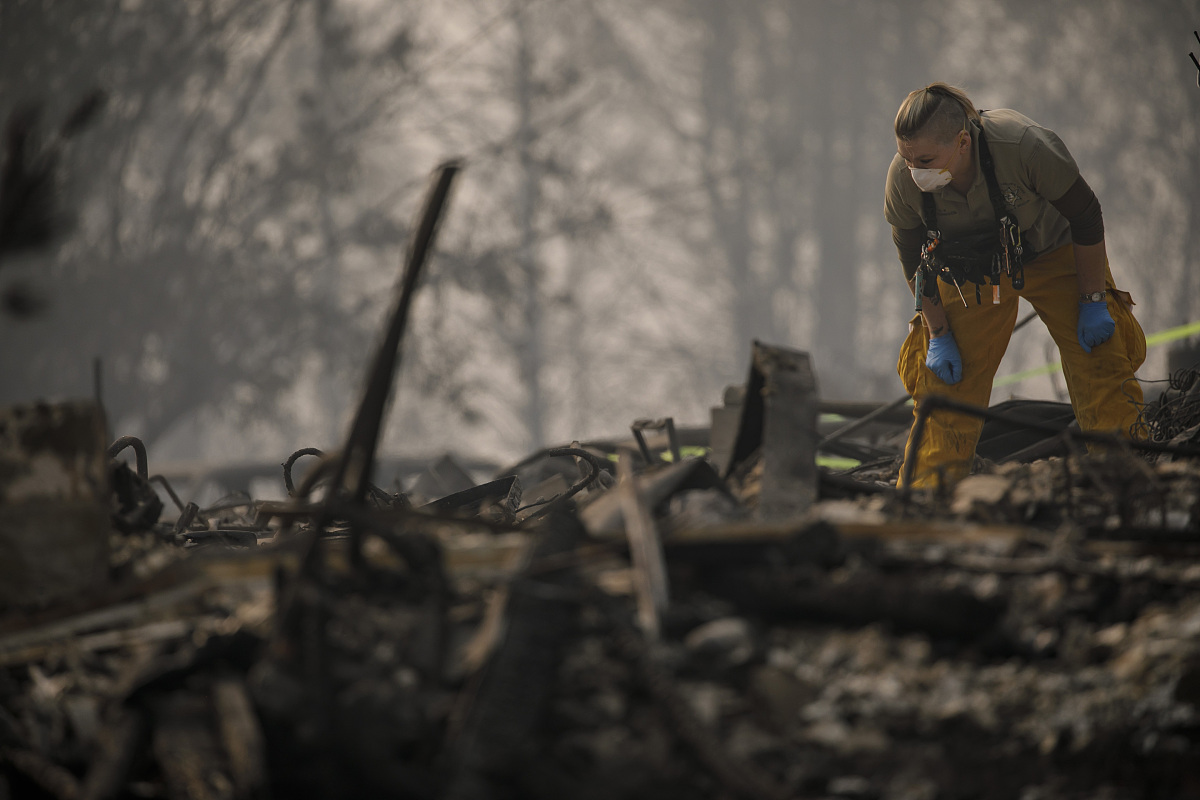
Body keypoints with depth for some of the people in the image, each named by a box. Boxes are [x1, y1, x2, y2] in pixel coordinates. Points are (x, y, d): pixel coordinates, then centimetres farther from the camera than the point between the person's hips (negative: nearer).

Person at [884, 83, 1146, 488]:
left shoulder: (1026, 147, -38)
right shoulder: (902, 180, -29)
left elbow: (1086, 218, -21)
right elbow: (914, 260, -8)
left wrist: (1094, 302, -14)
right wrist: (938, 335, -5)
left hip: (1054, 256, -2)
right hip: (970, 271, 2)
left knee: (1100, 364, -11)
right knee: (947, 383, -4)